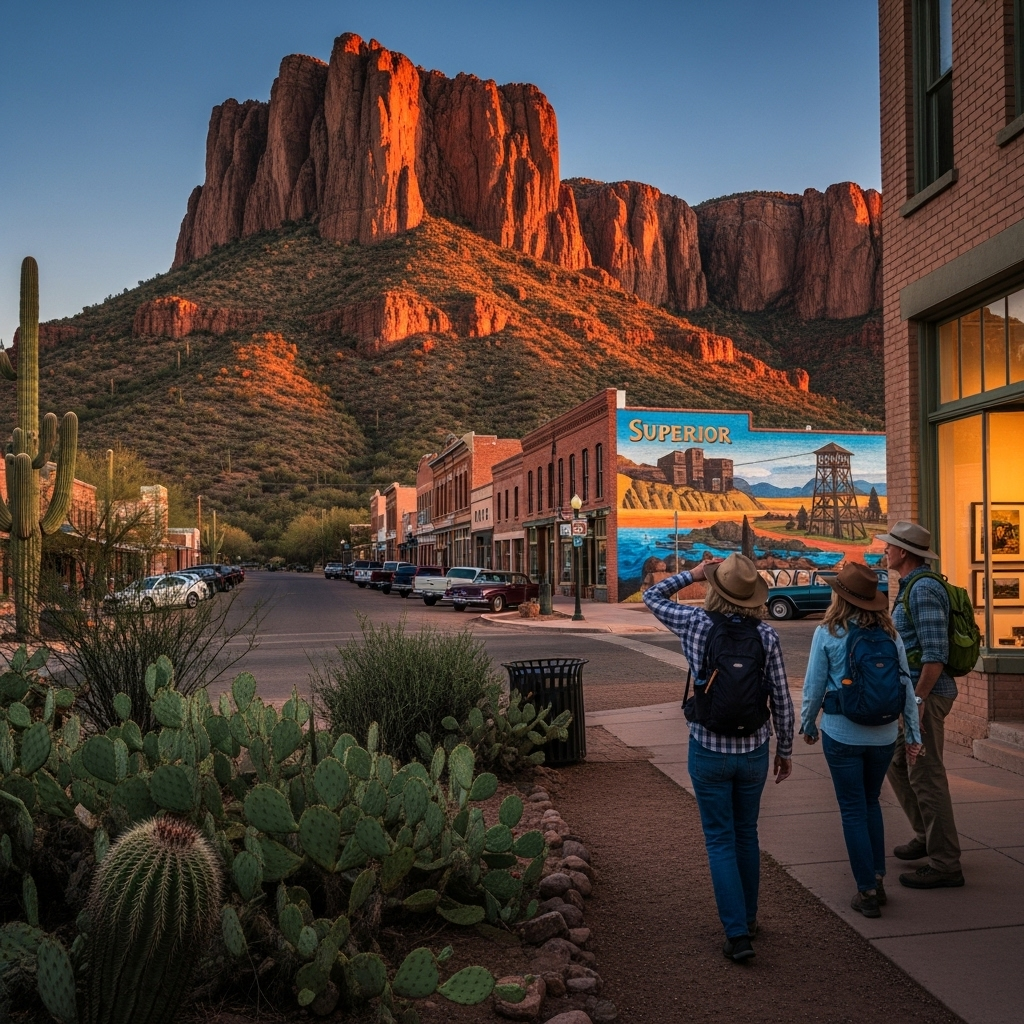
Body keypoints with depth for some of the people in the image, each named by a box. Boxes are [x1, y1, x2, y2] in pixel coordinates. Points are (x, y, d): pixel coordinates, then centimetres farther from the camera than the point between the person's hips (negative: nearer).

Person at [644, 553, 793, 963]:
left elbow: (652, 596, 5)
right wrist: (785, 749, 10)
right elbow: (782, 701, -3)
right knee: (746, 834, 20)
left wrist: (693, 574, 11)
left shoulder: (698, 625, -12)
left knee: (720, 840, 6)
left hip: (708, 751, -2)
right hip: (753, 751, 2)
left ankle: (737, 934, 3)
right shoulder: (766, 635, -7)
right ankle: (748, 917, 34)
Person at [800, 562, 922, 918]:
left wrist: (808, 725, 9)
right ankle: (878, 878, 24)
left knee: (854, 810, 7)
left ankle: (867, 892, 11)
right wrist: (913, 733, 10)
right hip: (883, 735, 4)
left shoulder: (828, 634, -10)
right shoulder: (889, 633, -1)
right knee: (870, 803, 22)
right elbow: (906, 684, 2)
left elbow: (814, 686, -6)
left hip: (842, 734, -3)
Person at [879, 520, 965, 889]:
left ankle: (944, 864, 5)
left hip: (926, 694, -10)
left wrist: (918, 699, -24)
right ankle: (927, 837, 30)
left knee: (926, 776, -4)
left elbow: (935, 652, -24)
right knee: (898, 766, 18)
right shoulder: (911, 587, 14)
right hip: (913, 693, 10)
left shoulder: (924, 588, -18)